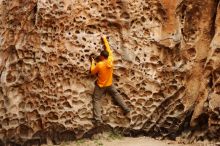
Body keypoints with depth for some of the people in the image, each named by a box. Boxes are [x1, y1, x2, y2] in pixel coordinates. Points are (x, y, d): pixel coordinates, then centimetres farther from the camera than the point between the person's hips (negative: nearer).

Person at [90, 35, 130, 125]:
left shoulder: (99, 64, -26)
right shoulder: (110, 60, -14)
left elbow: (92, 72, -11)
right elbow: (108, 50, 0)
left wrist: (93, 63, 2)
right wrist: (105, 39, 9)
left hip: (100, 86, -5)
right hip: (109, 84, 5)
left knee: (96, 101, 2)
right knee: (116, 95, 25)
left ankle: (98, 120, -7)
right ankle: (126, 109, 24)